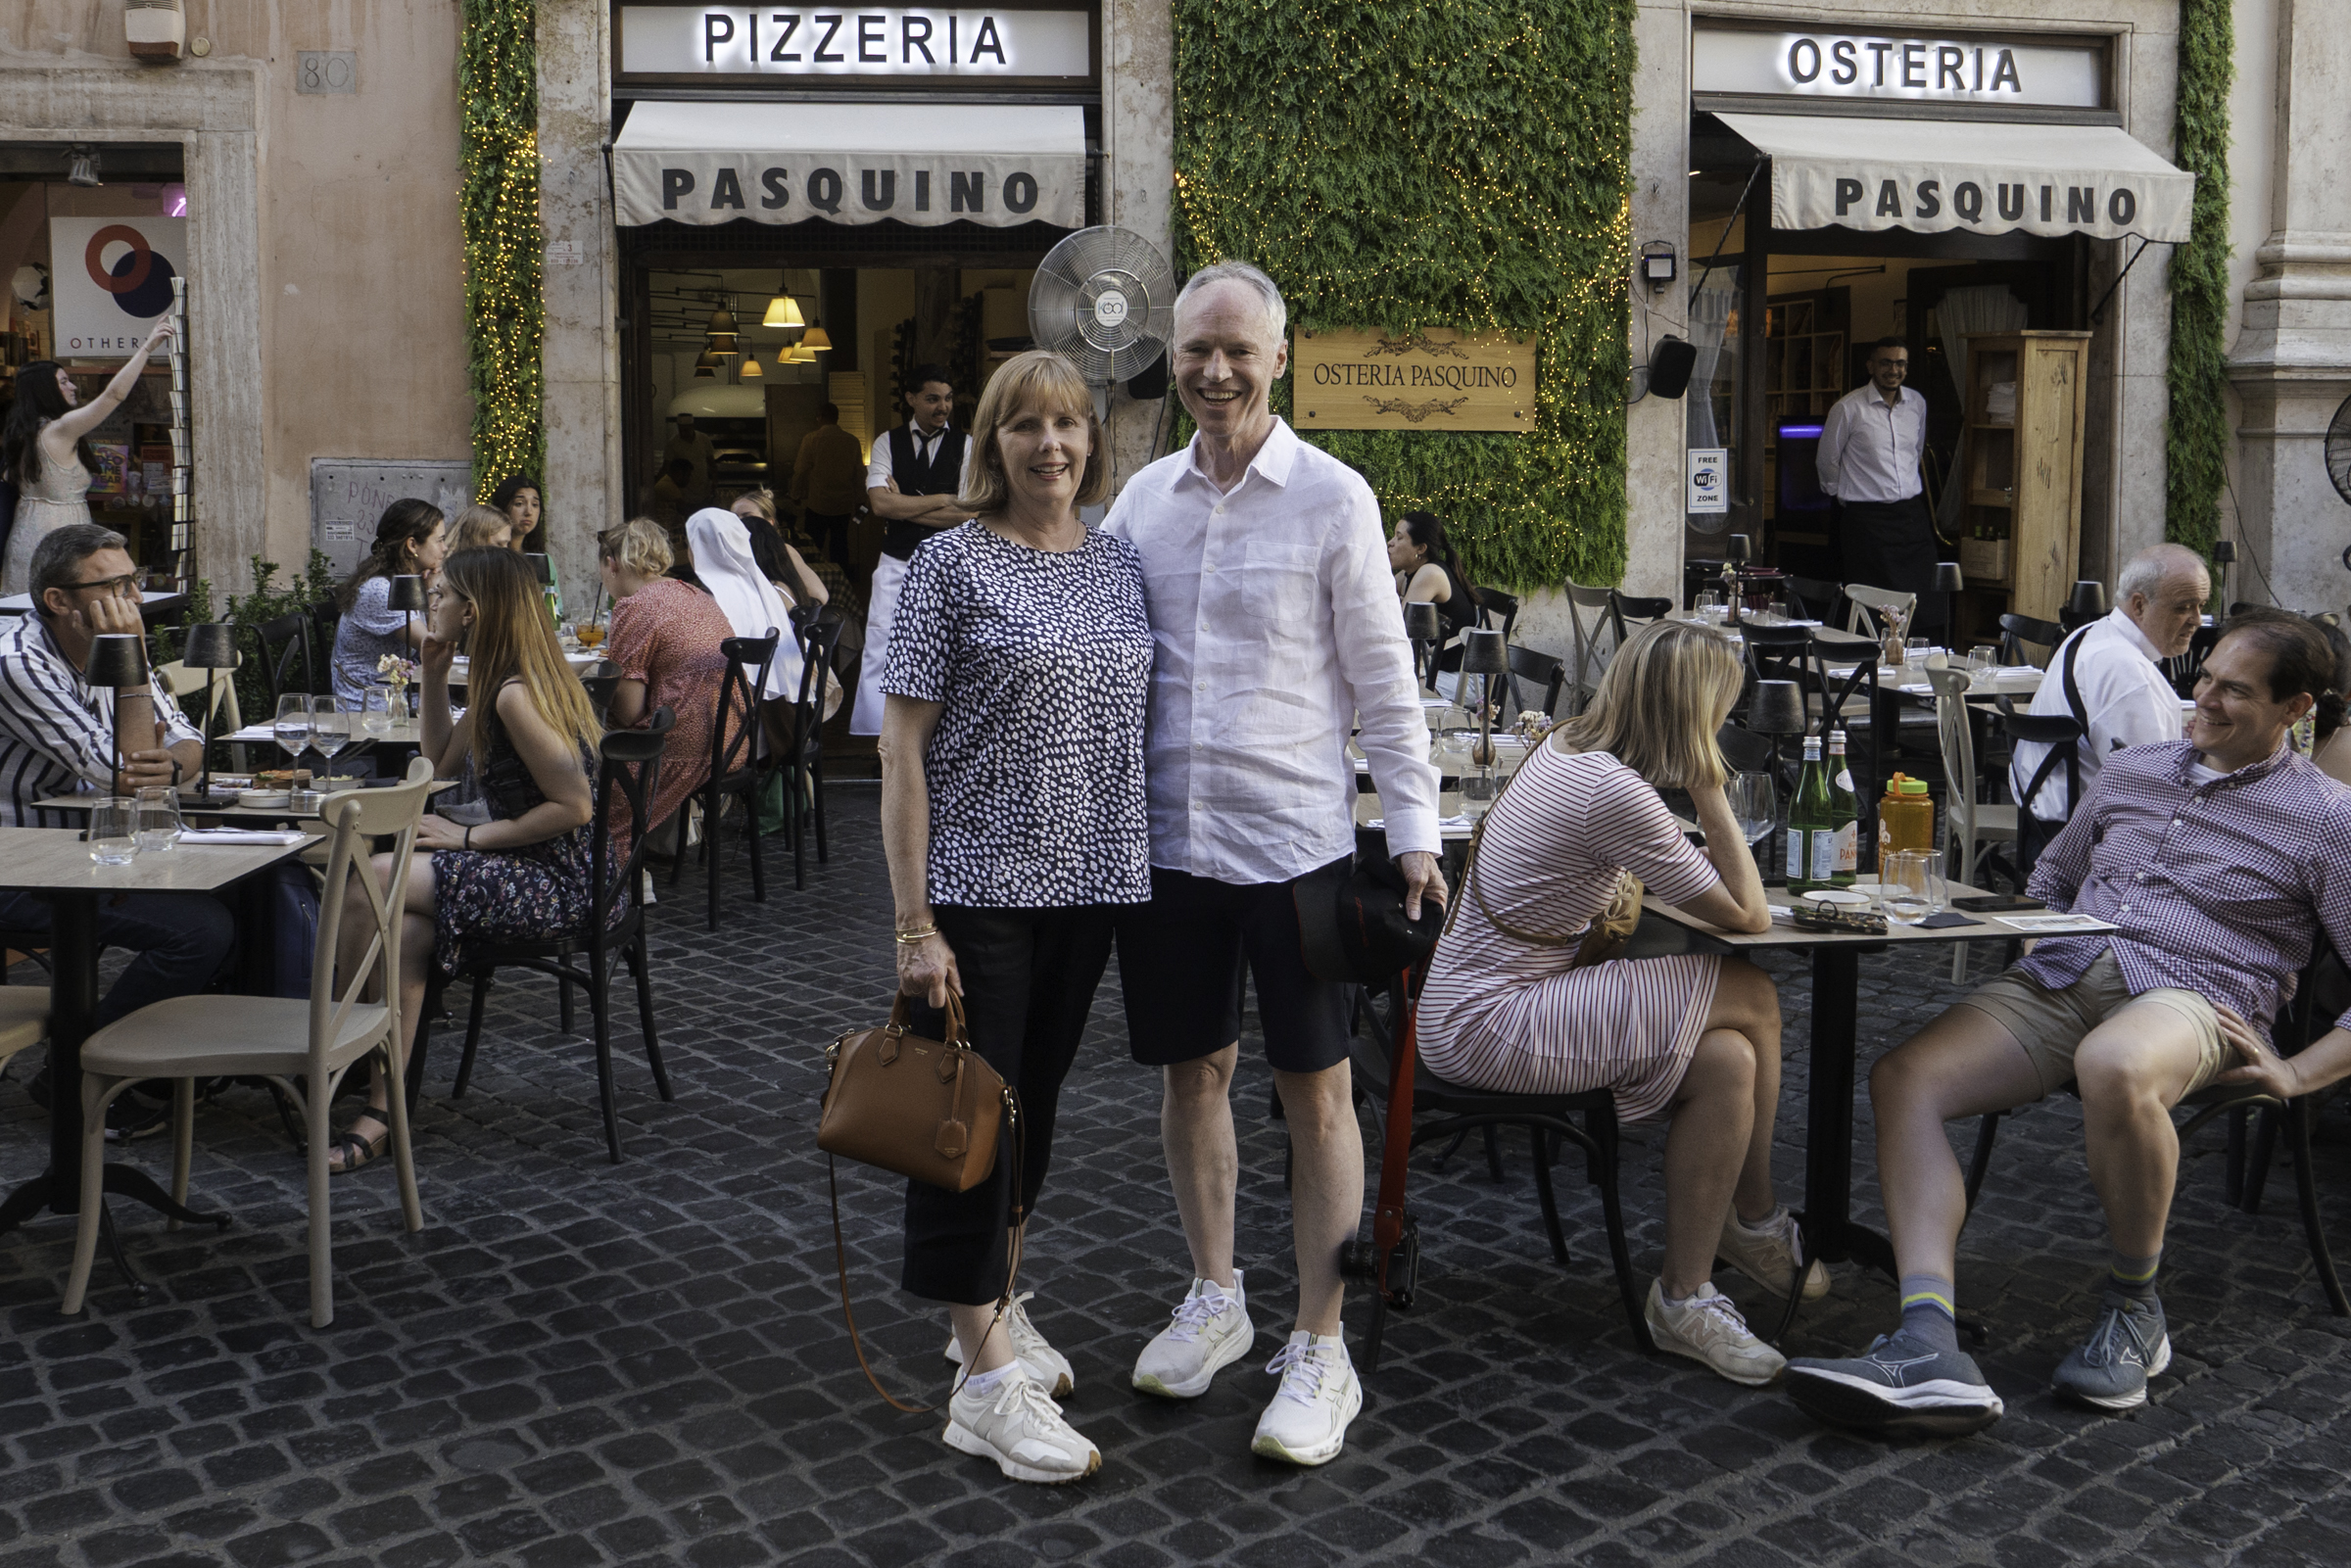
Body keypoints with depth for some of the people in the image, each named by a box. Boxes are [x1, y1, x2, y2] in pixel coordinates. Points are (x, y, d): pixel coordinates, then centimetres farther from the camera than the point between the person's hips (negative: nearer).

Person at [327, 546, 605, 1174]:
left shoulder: (514, 695, -19)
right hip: (531, 870, 10)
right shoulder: (497, 685, 14)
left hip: (556, 883, -10)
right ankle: (380, 1111, -8)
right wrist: (434, 676, 14)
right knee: (404, 932, -9)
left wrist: (470, 836, -15)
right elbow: (441, 764, 24)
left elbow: (574, 806, -22)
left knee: (367, 884, -14)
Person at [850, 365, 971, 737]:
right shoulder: (887, 444, 6)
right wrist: (941, 500, -8)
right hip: (896, 564, 1)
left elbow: (966, 515, -7)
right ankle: (873, 733, 3)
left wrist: (905, 506, -8)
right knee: (880, 653, -3)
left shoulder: (965, 447, 2)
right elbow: (880, 503, -9)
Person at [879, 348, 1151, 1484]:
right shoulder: (953, 565, -7)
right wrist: (913, 921, -15)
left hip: (1087, 883, 6)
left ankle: (995, 1305, 35)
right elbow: (902, 749, -10)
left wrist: (1144, 878, 10)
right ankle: (985, 1381, 7)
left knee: (1036, 1098, 16)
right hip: (979, 888, -5)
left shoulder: (1120, 563, 9)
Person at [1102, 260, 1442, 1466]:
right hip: (1166, 837, 4)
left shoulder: (1333, 498, -5)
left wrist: (1414, 832, -5)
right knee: (1192, 1071, 15)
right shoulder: (1142, 497, 7)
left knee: (1316, 1089, 4)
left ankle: (1320, 1350, 16)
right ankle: (1214, 1297, 34)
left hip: (1295, 841, -4)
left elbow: (1384, 681, -2)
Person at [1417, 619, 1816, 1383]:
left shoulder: (1565, 746, 7)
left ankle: (1685, 1296, 7)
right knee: (1752, 996, -11)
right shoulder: (1616, 794, -22)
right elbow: (1748, 914, -13)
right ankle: (1757, 1224, 10)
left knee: (1727, 1060, -3)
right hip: (1485, 1030, -9)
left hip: (1469, 1011, 10)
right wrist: (1710, 792, -8)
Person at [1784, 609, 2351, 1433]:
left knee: (2114, 1068, -43)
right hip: (2063, 979, 5)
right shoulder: (2130, 770, 22)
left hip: (2190, 995, -5)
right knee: (1903, 1077, -23)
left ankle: (2133, 1307, -15)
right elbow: (2052, 875, 35)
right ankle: (1929, 1350, -35)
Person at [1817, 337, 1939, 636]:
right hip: (1867, 519, -5)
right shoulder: (1849, 408, -6)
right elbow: (1827, 461, 5)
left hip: (1912, 514, 5)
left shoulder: (1917, 404, 10)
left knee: (1923, 610, 0)